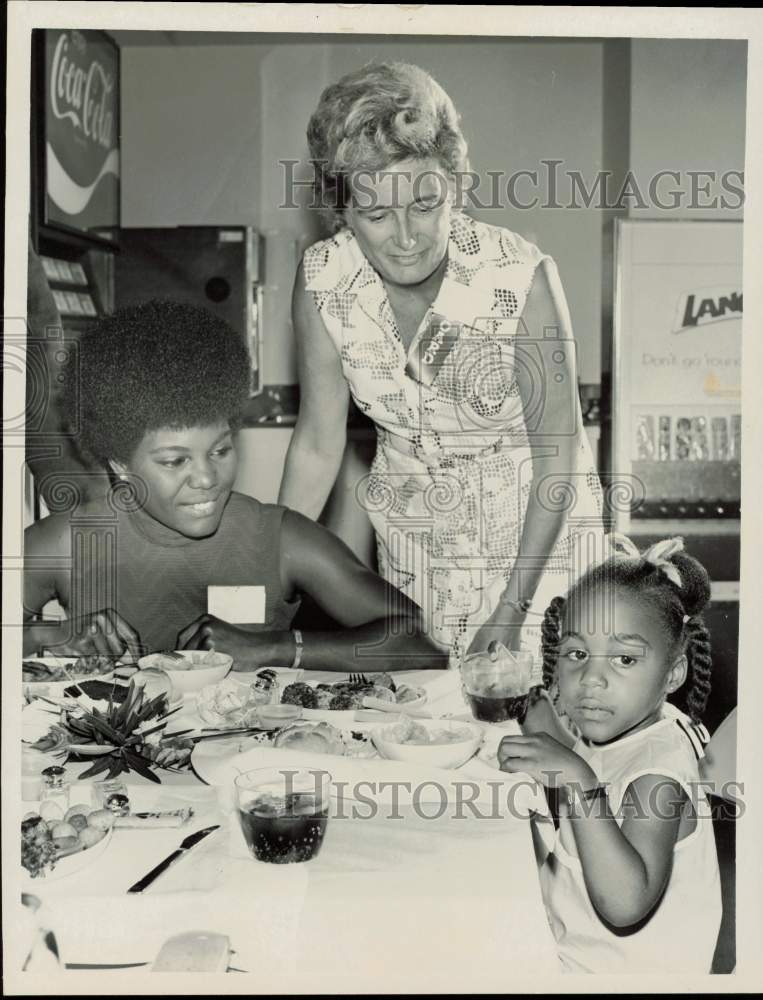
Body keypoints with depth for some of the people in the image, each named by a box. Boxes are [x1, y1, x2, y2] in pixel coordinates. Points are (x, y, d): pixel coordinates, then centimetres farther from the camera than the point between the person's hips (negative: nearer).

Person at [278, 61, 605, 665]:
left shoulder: (522, 279, -28)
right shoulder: (322, 280, -18)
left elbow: (558, 453, -20)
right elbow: (317, 444, -8)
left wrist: (511, 613, -21)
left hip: (535, 525, -2)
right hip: (412, 526, 3)